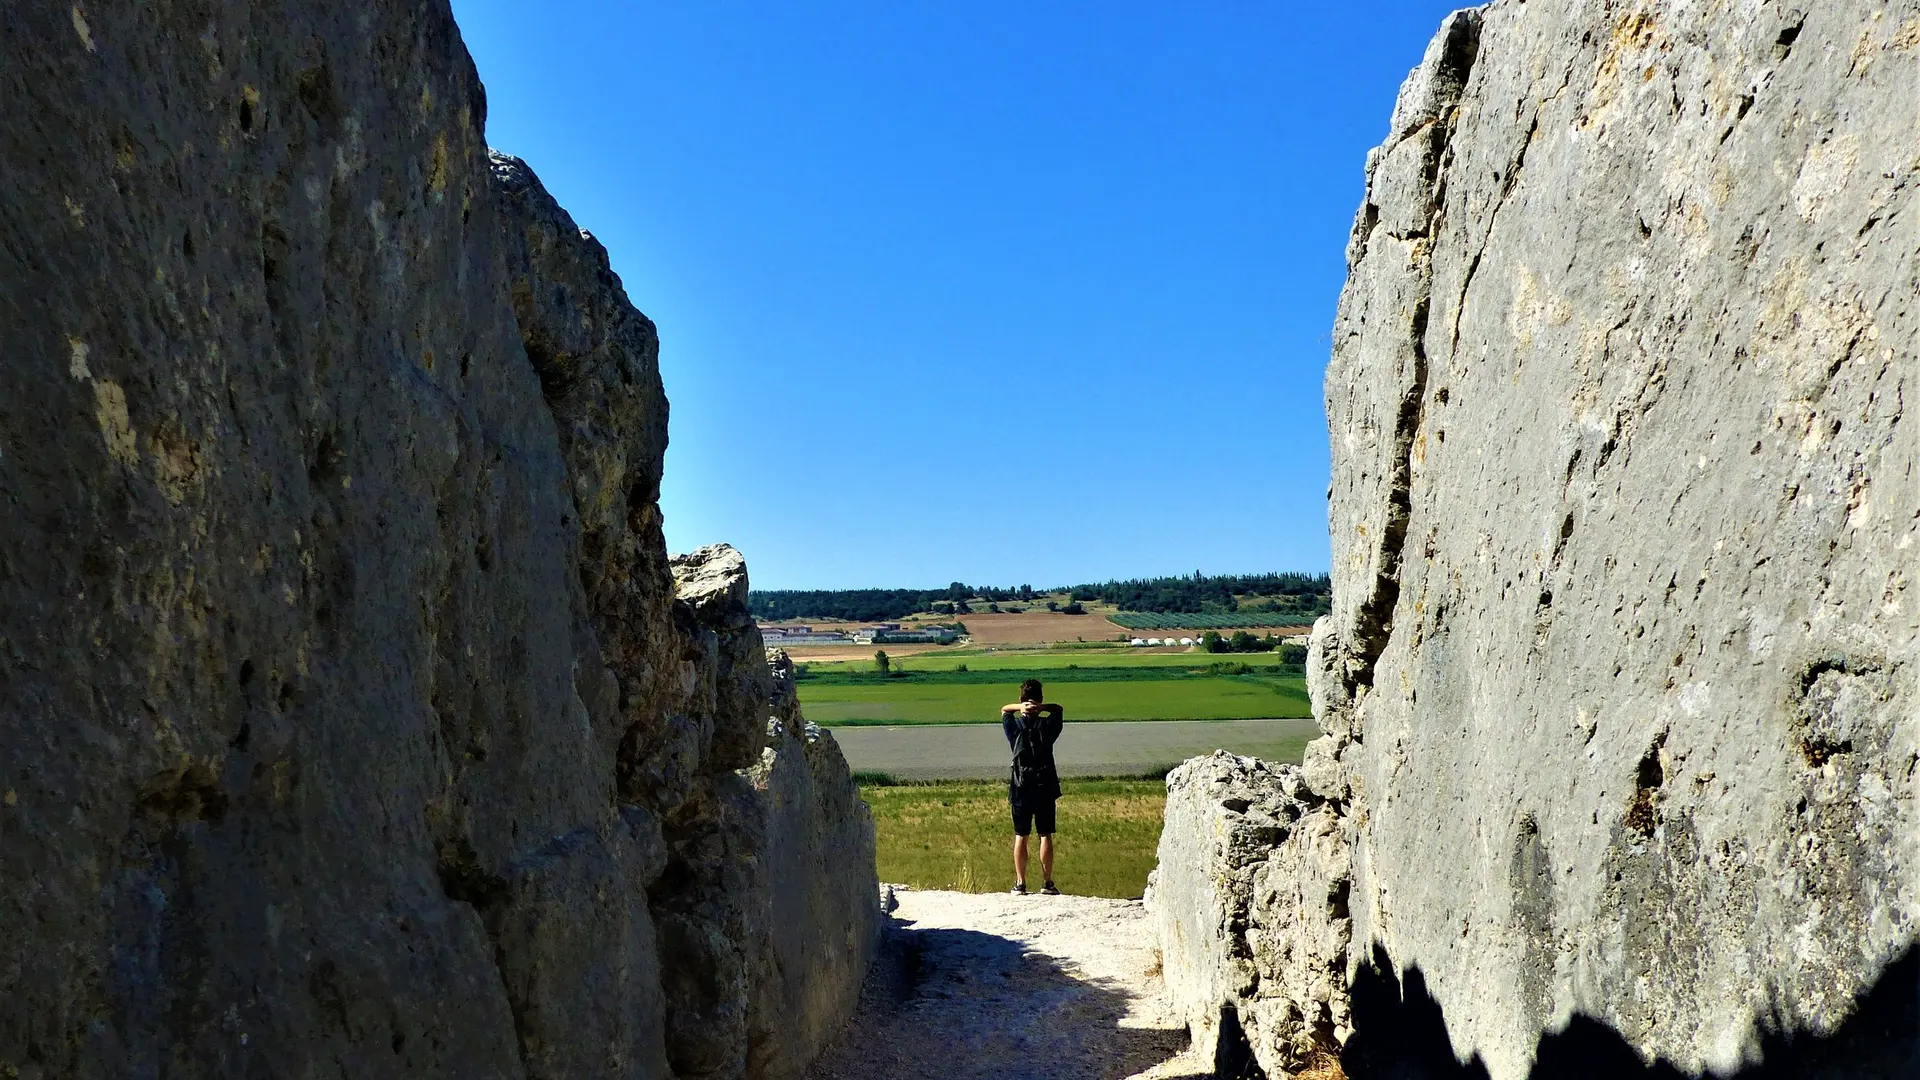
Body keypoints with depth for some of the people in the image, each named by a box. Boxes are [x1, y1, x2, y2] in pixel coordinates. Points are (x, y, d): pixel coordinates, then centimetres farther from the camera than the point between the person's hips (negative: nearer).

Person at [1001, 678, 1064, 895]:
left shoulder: (1015, 726, -3)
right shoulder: (1047, 725, -4)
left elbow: (1004, 709, 16)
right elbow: (1058, 709, 14)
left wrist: (1019, 707, -6)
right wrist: (1042, 708, -7)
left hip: (1020, 790, 0)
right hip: (1045, 788, 0)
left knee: (1020, 836, 5)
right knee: (1046, 836, 5)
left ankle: (1020, 884, 5)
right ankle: (1047, 883, 6)